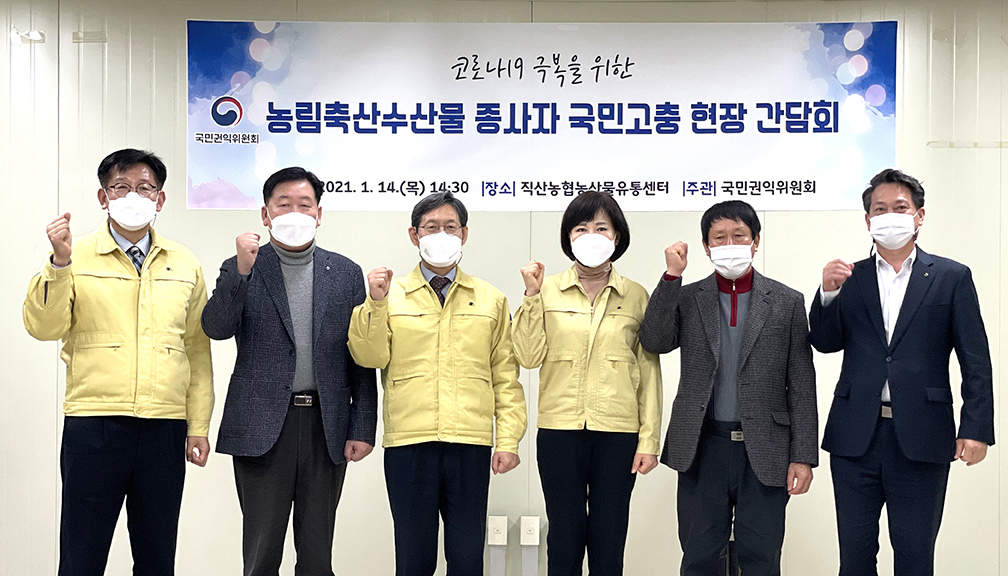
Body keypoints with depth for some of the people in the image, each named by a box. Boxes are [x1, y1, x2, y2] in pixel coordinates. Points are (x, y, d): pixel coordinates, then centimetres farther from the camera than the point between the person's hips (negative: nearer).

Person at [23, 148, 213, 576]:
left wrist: (199, 426, 7)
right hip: (93, 425, -2)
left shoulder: (185, 265, 11)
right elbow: (43, 328, -5)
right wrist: (59, 263, -17)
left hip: (165, 428, 2)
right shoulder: (76, 256, 4)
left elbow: (198, 351, 12)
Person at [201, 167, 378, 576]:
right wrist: (242, 270, -21)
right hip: (263, 428, -1)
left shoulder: (345, 273, 9)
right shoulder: (241, 269, 5)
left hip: (326, 427, 2)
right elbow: (216, 329, -10)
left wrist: (363, 428, 0)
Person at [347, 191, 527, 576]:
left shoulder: (491, 300, 12)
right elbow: (370, 357, 0)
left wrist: (509, 440, 3)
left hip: (471, 443, 1)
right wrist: (376, 303, -12)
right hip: (408, 443, 0)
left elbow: (506, 376, 10)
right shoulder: (391, 295, 9)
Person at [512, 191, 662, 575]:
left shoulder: (636, 296, 6)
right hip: (560, 430, 0)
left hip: (618, 432, 0)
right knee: (565, 537, 4)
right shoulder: (548, 290, 4)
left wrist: (649, 439, 0)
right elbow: (528, 357, -4)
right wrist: (532, 296, -10)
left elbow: (649, 372, 5)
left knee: (609, 543, 5)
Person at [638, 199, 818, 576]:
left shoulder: (787, 302, 4)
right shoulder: (686, 298, 7)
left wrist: (804, 457, -4)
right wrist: (671, 276, -13)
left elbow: (802, 387, 2)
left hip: (765, 453, 0)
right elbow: (653, 343, -10)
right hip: (703, 449, 1)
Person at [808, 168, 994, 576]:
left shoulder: (952, 278, 4)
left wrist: (976, 428, -10)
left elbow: (976, 362, 0)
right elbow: (825, 343, 4)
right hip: (856, 436, 2)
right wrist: (828, 294, -12)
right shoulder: (848, 278, 10)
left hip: (920, 439, -2)